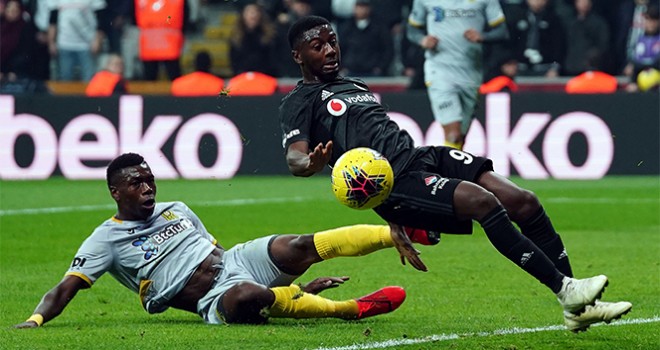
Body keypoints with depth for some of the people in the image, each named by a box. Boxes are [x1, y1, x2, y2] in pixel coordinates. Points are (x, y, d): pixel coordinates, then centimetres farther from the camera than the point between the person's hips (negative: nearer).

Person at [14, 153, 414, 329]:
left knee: (299, 247, -20)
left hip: (240, 260, 6)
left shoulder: (177, 210, 19)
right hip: (215, 301, -6)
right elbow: (65, 289, -4)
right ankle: (352, 308, -34)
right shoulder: (107, 239, 2)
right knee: (248, 297, -40)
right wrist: (35, 320, -27)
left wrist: (299, 283, 24)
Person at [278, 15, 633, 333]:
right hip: (393, 181, -8)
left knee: (525, 202, -10)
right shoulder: (299, 102, 6)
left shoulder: (356, 87, 31)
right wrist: (310, 164, -36)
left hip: (423, 156, 8)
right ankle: (565, 290, -28)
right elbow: (294, 158, -11)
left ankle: (577, 308, -8)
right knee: (482, 200, -30)